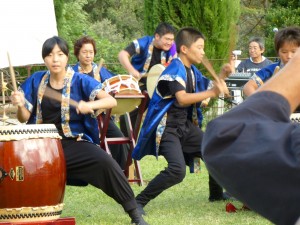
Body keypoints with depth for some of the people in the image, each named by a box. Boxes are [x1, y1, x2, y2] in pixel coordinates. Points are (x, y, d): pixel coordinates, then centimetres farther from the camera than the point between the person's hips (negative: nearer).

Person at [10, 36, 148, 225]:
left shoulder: (80, 81, -5)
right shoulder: (35, 81, 3)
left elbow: (112, 101, -13)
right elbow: (24, 118, 5)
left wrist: (91, 105, -33)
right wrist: (20, 105, -18)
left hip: (74, 142, -2)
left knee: (106, 163, -27)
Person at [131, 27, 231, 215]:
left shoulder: (192, 71, 10)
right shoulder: (175, 69, -18)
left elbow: (205, 90, 24)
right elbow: (182, 98, -30)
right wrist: (212, 92, -29)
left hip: (186, 125, 9)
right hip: (168, 127, -9)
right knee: (177, 171, -26)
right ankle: (139, 202, -18)